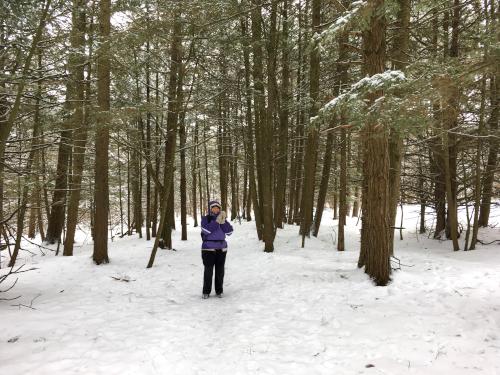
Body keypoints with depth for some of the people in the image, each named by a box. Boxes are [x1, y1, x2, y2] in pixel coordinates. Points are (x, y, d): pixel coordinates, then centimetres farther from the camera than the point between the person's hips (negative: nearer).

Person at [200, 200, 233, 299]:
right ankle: (206, 291, 5)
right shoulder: (205, 219, -3)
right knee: (208, 270, -5)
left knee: (220, 270, 6)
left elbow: (229, 232, -4)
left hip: (221, 248, 4)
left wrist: (223, 221, -17)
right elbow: (207, 230, -20)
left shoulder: (223, 219, 6)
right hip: (208, 248, -3)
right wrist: (217, 221, -24)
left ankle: (219, 290, 16)